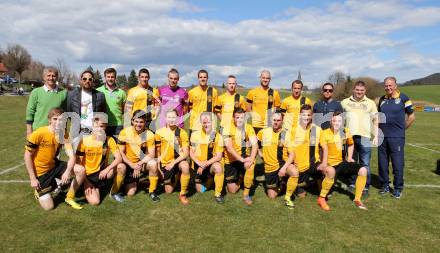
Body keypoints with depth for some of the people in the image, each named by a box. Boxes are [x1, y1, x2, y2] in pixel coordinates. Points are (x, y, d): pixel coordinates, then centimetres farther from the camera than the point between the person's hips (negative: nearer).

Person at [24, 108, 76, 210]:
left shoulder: (65, 135, -11)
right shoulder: (38, 134, -23)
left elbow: (72, 156, -18)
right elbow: (28, 156, -15)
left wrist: (68, 171, -38)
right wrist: (32, 178, -15)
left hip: (55, 165, 4)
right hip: (40, 171, -4)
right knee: (49, 206, -5)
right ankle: (39, 190, 27)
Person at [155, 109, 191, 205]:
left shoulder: (182, 132, -9)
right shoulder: (159, 132, -5)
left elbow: (186, 153, -12)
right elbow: (157, 152, 4)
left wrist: (173, 163, -21)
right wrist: (158, 166, -1)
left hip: (178, 160, -2)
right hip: (165, 163, 2)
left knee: (185, 166, -38)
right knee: (169, 191, 7)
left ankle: (183, 194, -19)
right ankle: (173, 177, 43)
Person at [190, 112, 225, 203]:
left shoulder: (217, 136, -11)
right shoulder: (195, 135, -6)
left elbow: (219, 156, -13)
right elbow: (191, 153, -4)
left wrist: (205, 164, -25)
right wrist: (199, 163, -22)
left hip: (211, 164, -2)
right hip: (198, 165, 2)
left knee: (219, 167, -35)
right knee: (200, 190, 6)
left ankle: (218, 194, -17)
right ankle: (208, 179, 41)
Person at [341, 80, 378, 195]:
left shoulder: (370, 103, 8)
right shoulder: (345, 102, 8)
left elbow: (375, 120, 9)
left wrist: (376, 136, 1)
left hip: (365, 137, -1)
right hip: (350, 137, 1)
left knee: (365, 164, 1)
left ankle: (365, 187, 11)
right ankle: (352, 184, 22)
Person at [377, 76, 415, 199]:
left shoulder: (403, 98, -3)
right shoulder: (382, 99, 10)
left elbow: (411, 116, 2)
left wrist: (402, 128, 3)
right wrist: (379, 127, 7)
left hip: (397, 137, -4)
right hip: (382, 136, 5)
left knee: (398, 163, 0)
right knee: (382, 162, 10)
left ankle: (398, 188, 12)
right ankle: (384, 185, 23)